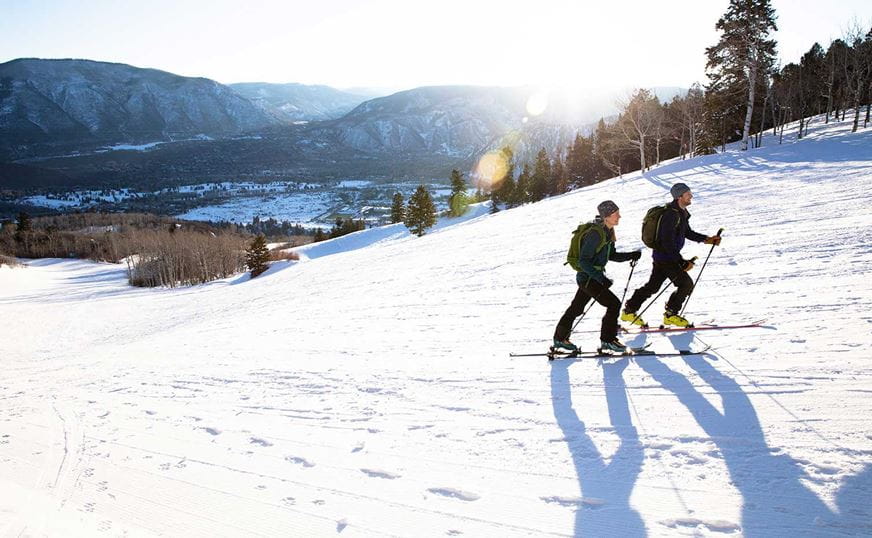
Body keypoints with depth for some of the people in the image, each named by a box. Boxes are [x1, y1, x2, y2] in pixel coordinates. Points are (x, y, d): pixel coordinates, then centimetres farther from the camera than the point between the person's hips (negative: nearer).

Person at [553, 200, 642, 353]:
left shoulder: (608, 231, 5)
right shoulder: (595, 233, -24)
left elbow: (611, 255, 15)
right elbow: (584, 261, -24)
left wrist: (631, 256, 2)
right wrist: (601, 278, -30)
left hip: (594, 276, 10)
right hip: (587, 277, -10)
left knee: (577, 308, 18)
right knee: (614, 304, -10)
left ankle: (560, 338, 31)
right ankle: (608, 340, 2)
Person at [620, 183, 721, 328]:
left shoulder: (682, 212, 9)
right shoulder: (671, 214, -23)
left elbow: (687, 233, 21)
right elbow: (668, 243, -26)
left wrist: (706, 239, 9)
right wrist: (681, 262, -24)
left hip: (661, 256, 10)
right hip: (665, 257, -10)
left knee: (653, 286, 16)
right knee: (686, 284, -4)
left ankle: (629, 311, 24)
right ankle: (671, 315, 9)